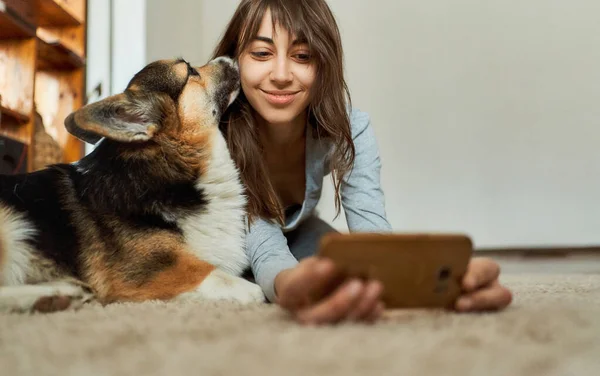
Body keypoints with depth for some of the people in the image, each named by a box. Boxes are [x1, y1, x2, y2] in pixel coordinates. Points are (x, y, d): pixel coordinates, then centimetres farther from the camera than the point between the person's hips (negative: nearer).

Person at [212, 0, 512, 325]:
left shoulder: (347, 129, -26)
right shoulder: (216, 131, -35)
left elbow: (374, 235, -37)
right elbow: (266, 254, -40)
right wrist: (287, 286, -68)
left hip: (295, 232, -1)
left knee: (347, 270, -23)